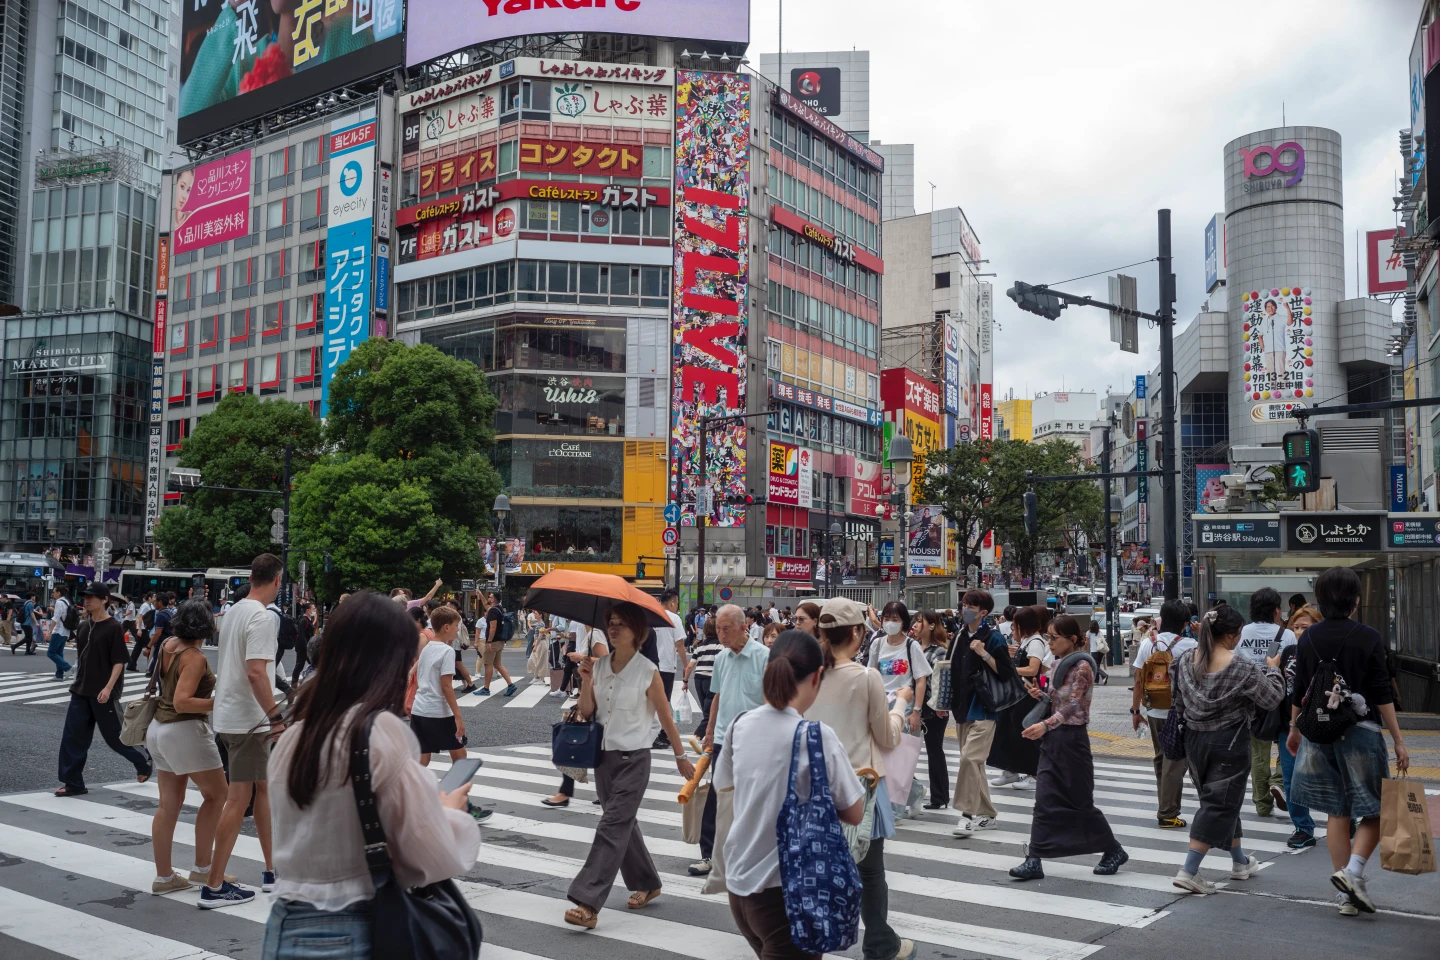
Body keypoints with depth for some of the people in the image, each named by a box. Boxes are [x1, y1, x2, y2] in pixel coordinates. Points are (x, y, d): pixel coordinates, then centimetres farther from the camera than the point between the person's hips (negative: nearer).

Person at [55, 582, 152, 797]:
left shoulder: (113, 627, -11)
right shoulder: (84, 627, 9)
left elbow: (119, 661, -15)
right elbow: (81, 658, 19)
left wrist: (108, 688, -23)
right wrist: (78, 683, 18)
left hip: (103, 694, -7)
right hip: (81, 692, 7)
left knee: (114, 736, 3)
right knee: (72, 737, 1)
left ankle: (143, 763, 25)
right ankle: (73, 783, 7)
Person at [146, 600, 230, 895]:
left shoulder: (167, 645, 6)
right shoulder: (194, 658, -19)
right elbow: (182, 702, -26)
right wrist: (219, 703, -25)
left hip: (160, 728, 9)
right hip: (185, 730, -9)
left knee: (169, 804, 11)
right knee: (216, 795, 5)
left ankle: (164, 876, 15)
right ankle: (202, 868, 7)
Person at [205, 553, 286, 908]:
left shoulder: (233, 611, 11)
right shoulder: (263, 618, -18)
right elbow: (255, 672, -26)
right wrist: (277, 717, -23)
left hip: (228, 715, 10)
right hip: (248, 720, -10)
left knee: (262, 788, 17)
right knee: (239, 799, -4)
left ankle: (273, 871, 26)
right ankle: (214, 886, 0)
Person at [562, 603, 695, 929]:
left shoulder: (647, 672, -10)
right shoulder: (598, 666, 3)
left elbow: (665, 717, -1)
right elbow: (587, 713, 5)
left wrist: (681, 756, 6)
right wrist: (586, 682, -11)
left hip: (633, 758, -6)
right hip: (603, 755, 6)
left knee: (613, 827, -11)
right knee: (623, 823, 15)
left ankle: (588, 902, -14)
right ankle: (646, 883, 33)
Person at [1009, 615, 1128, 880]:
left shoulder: (1082, 666, -14)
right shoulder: (1060, 664, 11)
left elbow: (1071, 707, -21)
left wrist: (1045, 726, -31)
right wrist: (1039, 695, -2)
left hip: (1071, 739, -8)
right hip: (1053, 739, 8)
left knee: (1081, 802, 4)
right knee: (1045, 801, 1)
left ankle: (1114, 851, 24)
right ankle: (1034, 860, 0)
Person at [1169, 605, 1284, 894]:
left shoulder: (1186, 661, -1)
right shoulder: (1241, 667, -18)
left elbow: (1179, 699, 8)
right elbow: (1271, 698, -8)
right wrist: (1272, 669, 7)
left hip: (1194, 738, 6)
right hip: (1228, 742, -6)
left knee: (1225, 803, 21)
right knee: (1219, 804, 1)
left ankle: (1240, 862, 35)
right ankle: (1188, 871, -5)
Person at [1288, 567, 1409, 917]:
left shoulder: (1308, 638, 2)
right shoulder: (1368, 637, -8)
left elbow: (1299, 692, 7)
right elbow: (1382, 694, -9)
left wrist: (1295, 730, 19)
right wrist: (1398, 740, -4)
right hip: (1360, 731, -4)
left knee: (1337, 812, 9)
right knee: (1374, 809, 8)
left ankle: (1347, 894, 12)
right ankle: (1353, 869, -12)